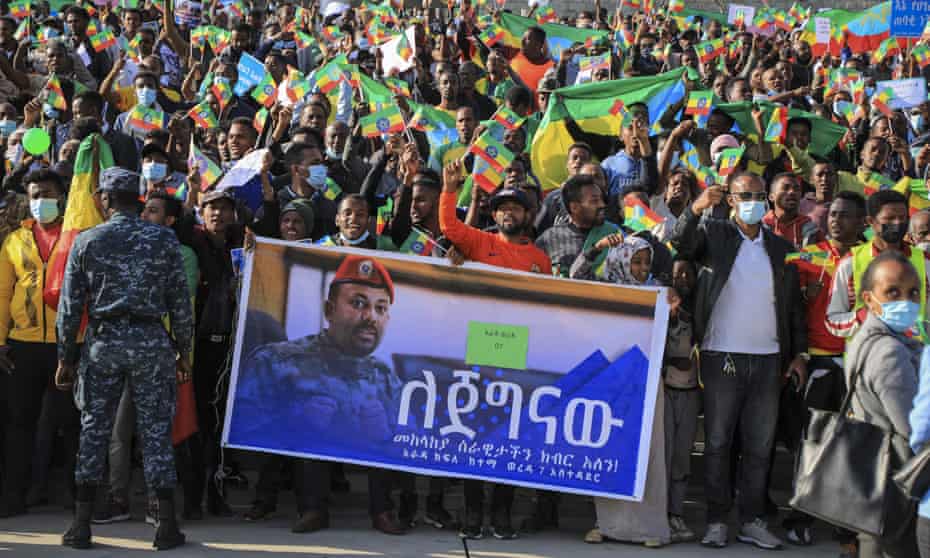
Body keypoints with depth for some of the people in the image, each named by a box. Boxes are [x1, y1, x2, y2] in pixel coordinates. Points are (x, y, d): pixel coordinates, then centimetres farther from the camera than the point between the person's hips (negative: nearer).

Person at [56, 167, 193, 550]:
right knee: (156, 432, 4)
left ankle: (82, 526, 14)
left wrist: (66, 357, 10)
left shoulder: (86, 242, 1)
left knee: (93, 431, 10)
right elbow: (180, 303, -1)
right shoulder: (164, 239, 0)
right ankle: (167, 525, 6)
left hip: (103, 342, 1)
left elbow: (70, 306, 2)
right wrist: (183, 349, 10)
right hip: (151, 341, -1)